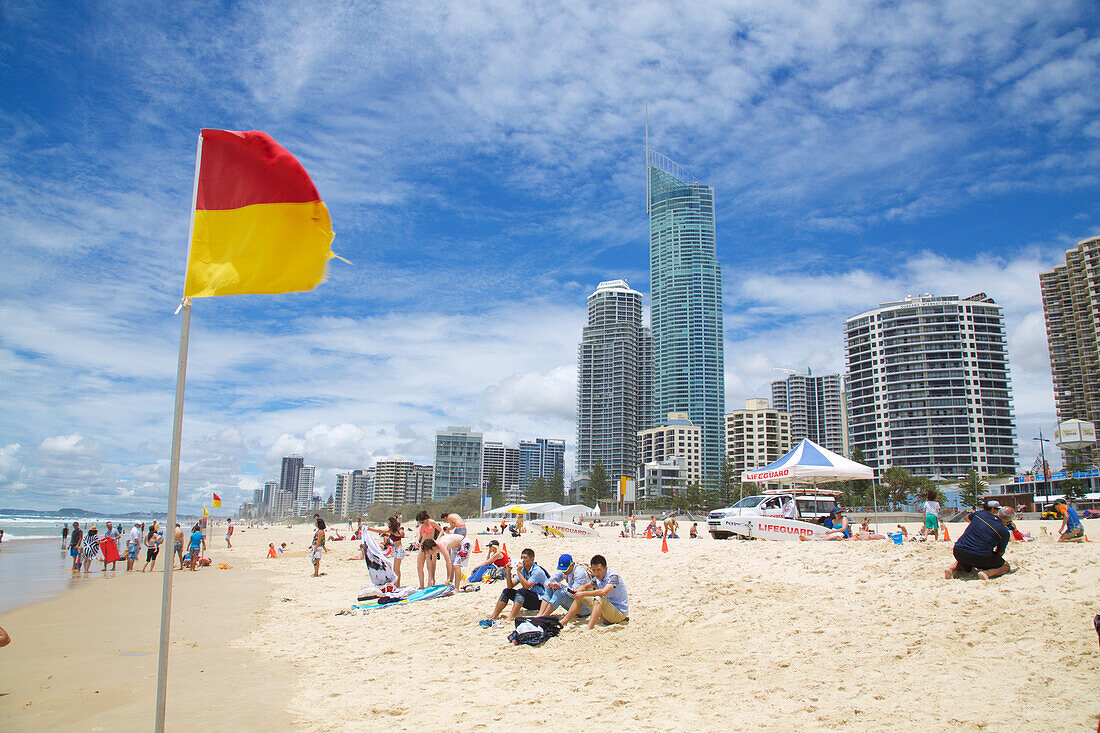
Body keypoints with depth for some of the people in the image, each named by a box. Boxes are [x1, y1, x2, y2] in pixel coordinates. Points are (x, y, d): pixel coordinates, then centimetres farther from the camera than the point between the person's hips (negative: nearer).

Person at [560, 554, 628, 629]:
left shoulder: (613, 576, -23)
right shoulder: (598, 577, 1)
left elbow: (604, 592, -40)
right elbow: (585, 586, 17)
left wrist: (583, 594, -34)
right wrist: (576, 591, -6)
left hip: (620, 612, -8)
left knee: (599, 599, -36)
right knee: (579, 597, 6)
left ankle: (589, 629, -42)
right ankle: (564, 621, 11)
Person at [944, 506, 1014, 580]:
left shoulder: (981, 513, 7)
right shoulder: (1004, 532, -2)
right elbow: (1000, 553, 11)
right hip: (981, 558, -5)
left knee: (966, 567, 38)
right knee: (1006, 566, 20)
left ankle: (952, 567, 5)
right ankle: (987, 573, -10)